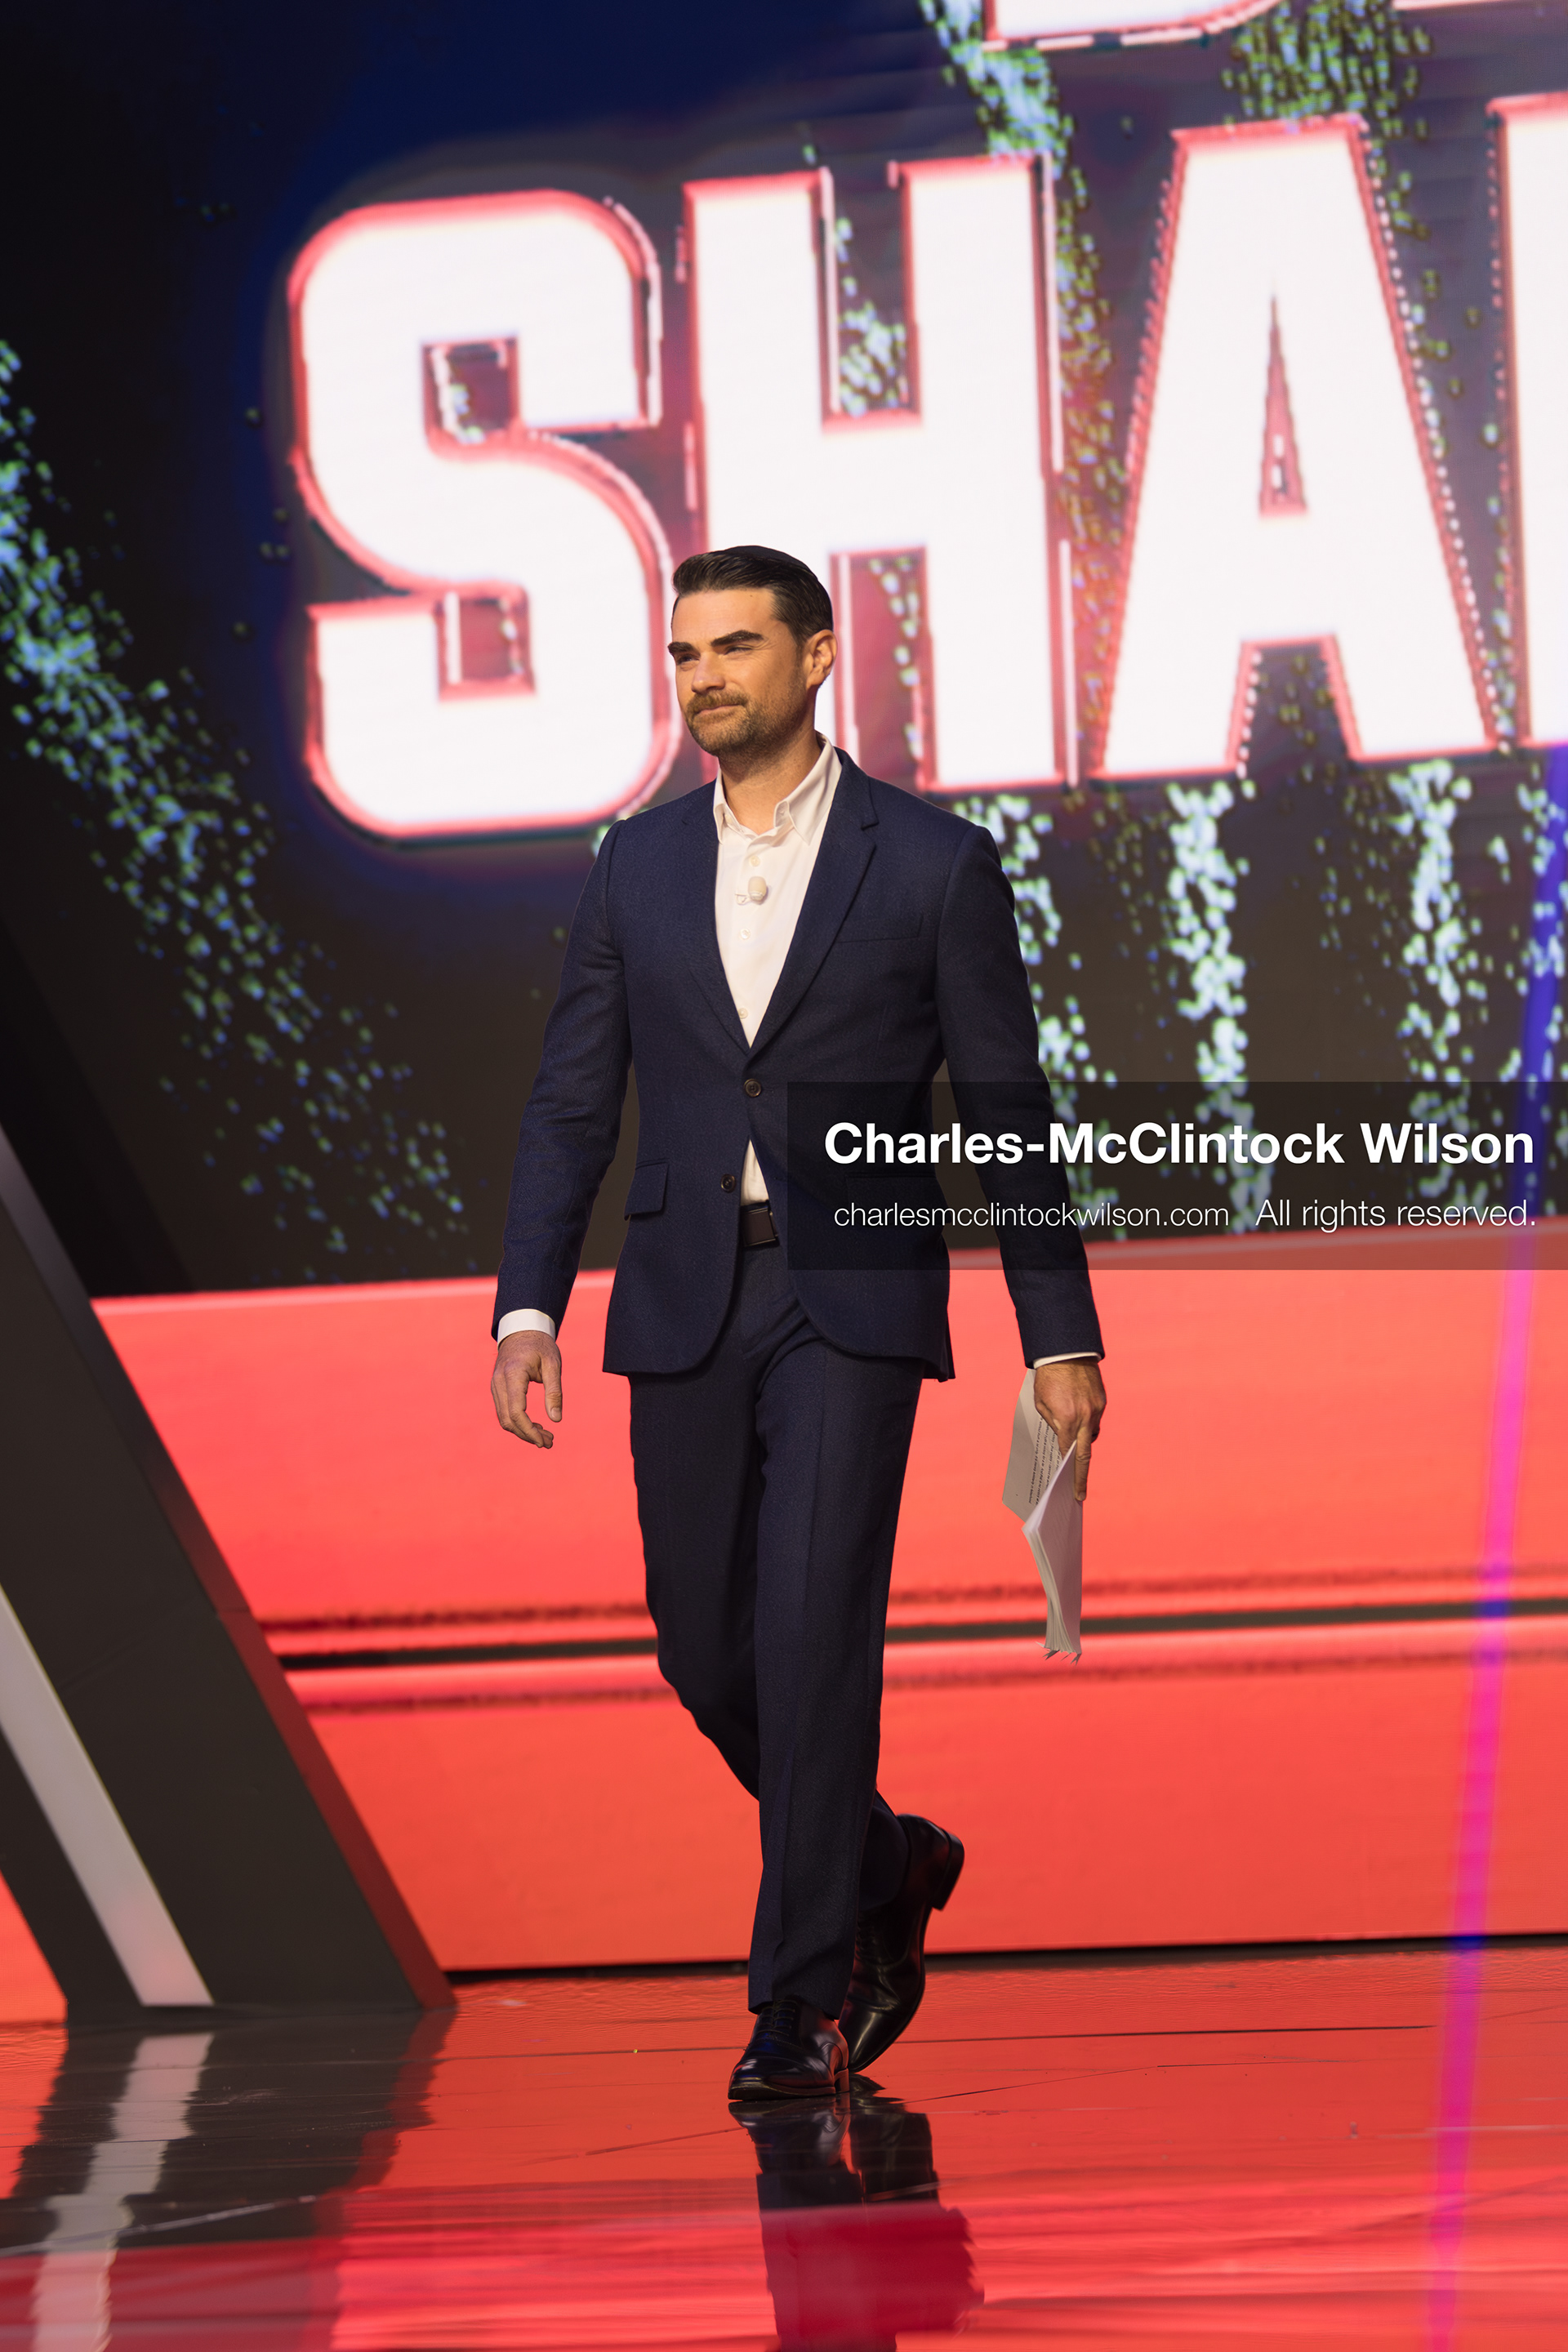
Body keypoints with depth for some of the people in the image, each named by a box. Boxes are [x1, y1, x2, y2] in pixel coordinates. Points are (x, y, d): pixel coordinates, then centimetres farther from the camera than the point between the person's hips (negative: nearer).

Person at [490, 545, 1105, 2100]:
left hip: (852, 1305, -4)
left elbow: (1009, 1113, 1)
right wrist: (527, 1307, -3)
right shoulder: (638, 865, 9)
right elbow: (572, 1102, 9)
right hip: (685, 1305, 4)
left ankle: (804, 1995, -7)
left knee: (813, 1633, -14)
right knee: (705, 1650, 7)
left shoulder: (933, 863, -1)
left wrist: (1061, 1336, -2)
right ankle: (884, 1866, 33)